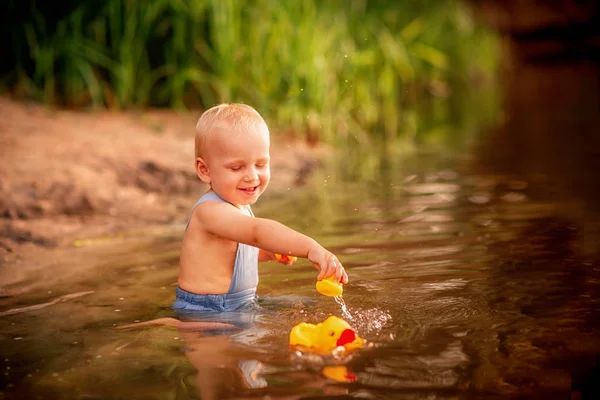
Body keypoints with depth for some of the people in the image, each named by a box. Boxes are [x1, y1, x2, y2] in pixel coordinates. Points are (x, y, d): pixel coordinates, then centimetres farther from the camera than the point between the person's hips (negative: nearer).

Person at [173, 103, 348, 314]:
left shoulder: (241, 207, 10)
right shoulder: (211, 210, -21)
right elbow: (258, 231, -38)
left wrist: (270, 253, 10)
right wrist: (311, 248, -49)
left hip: (240, 306, 9)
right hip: (203, 315, -9)